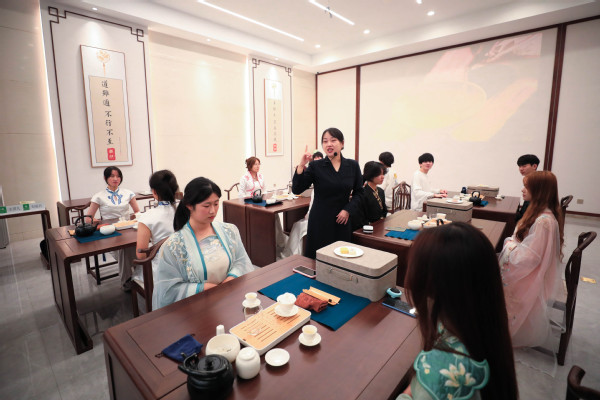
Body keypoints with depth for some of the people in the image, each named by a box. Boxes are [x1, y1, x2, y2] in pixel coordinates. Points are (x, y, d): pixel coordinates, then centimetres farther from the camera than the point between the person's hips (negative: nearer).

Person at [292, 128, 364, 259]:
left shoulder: (352, 166, 3)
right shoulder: (315, 166, -3)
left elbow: (358, 192, 10)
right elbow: (296, 190, -9)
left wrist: (348, 210, -4)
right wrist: (301, 166, -19)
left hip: (342, 220, 2)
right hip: (320, 220, -2)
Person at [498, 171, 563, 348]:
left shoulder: (543, 221, -28)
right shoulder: (539, 212, 3)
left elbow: (529, 257, -27)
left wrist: (509, 244, -12)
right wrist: (512, 242, -6)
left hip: (531, 278, -9)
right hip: (529, 270, 9)